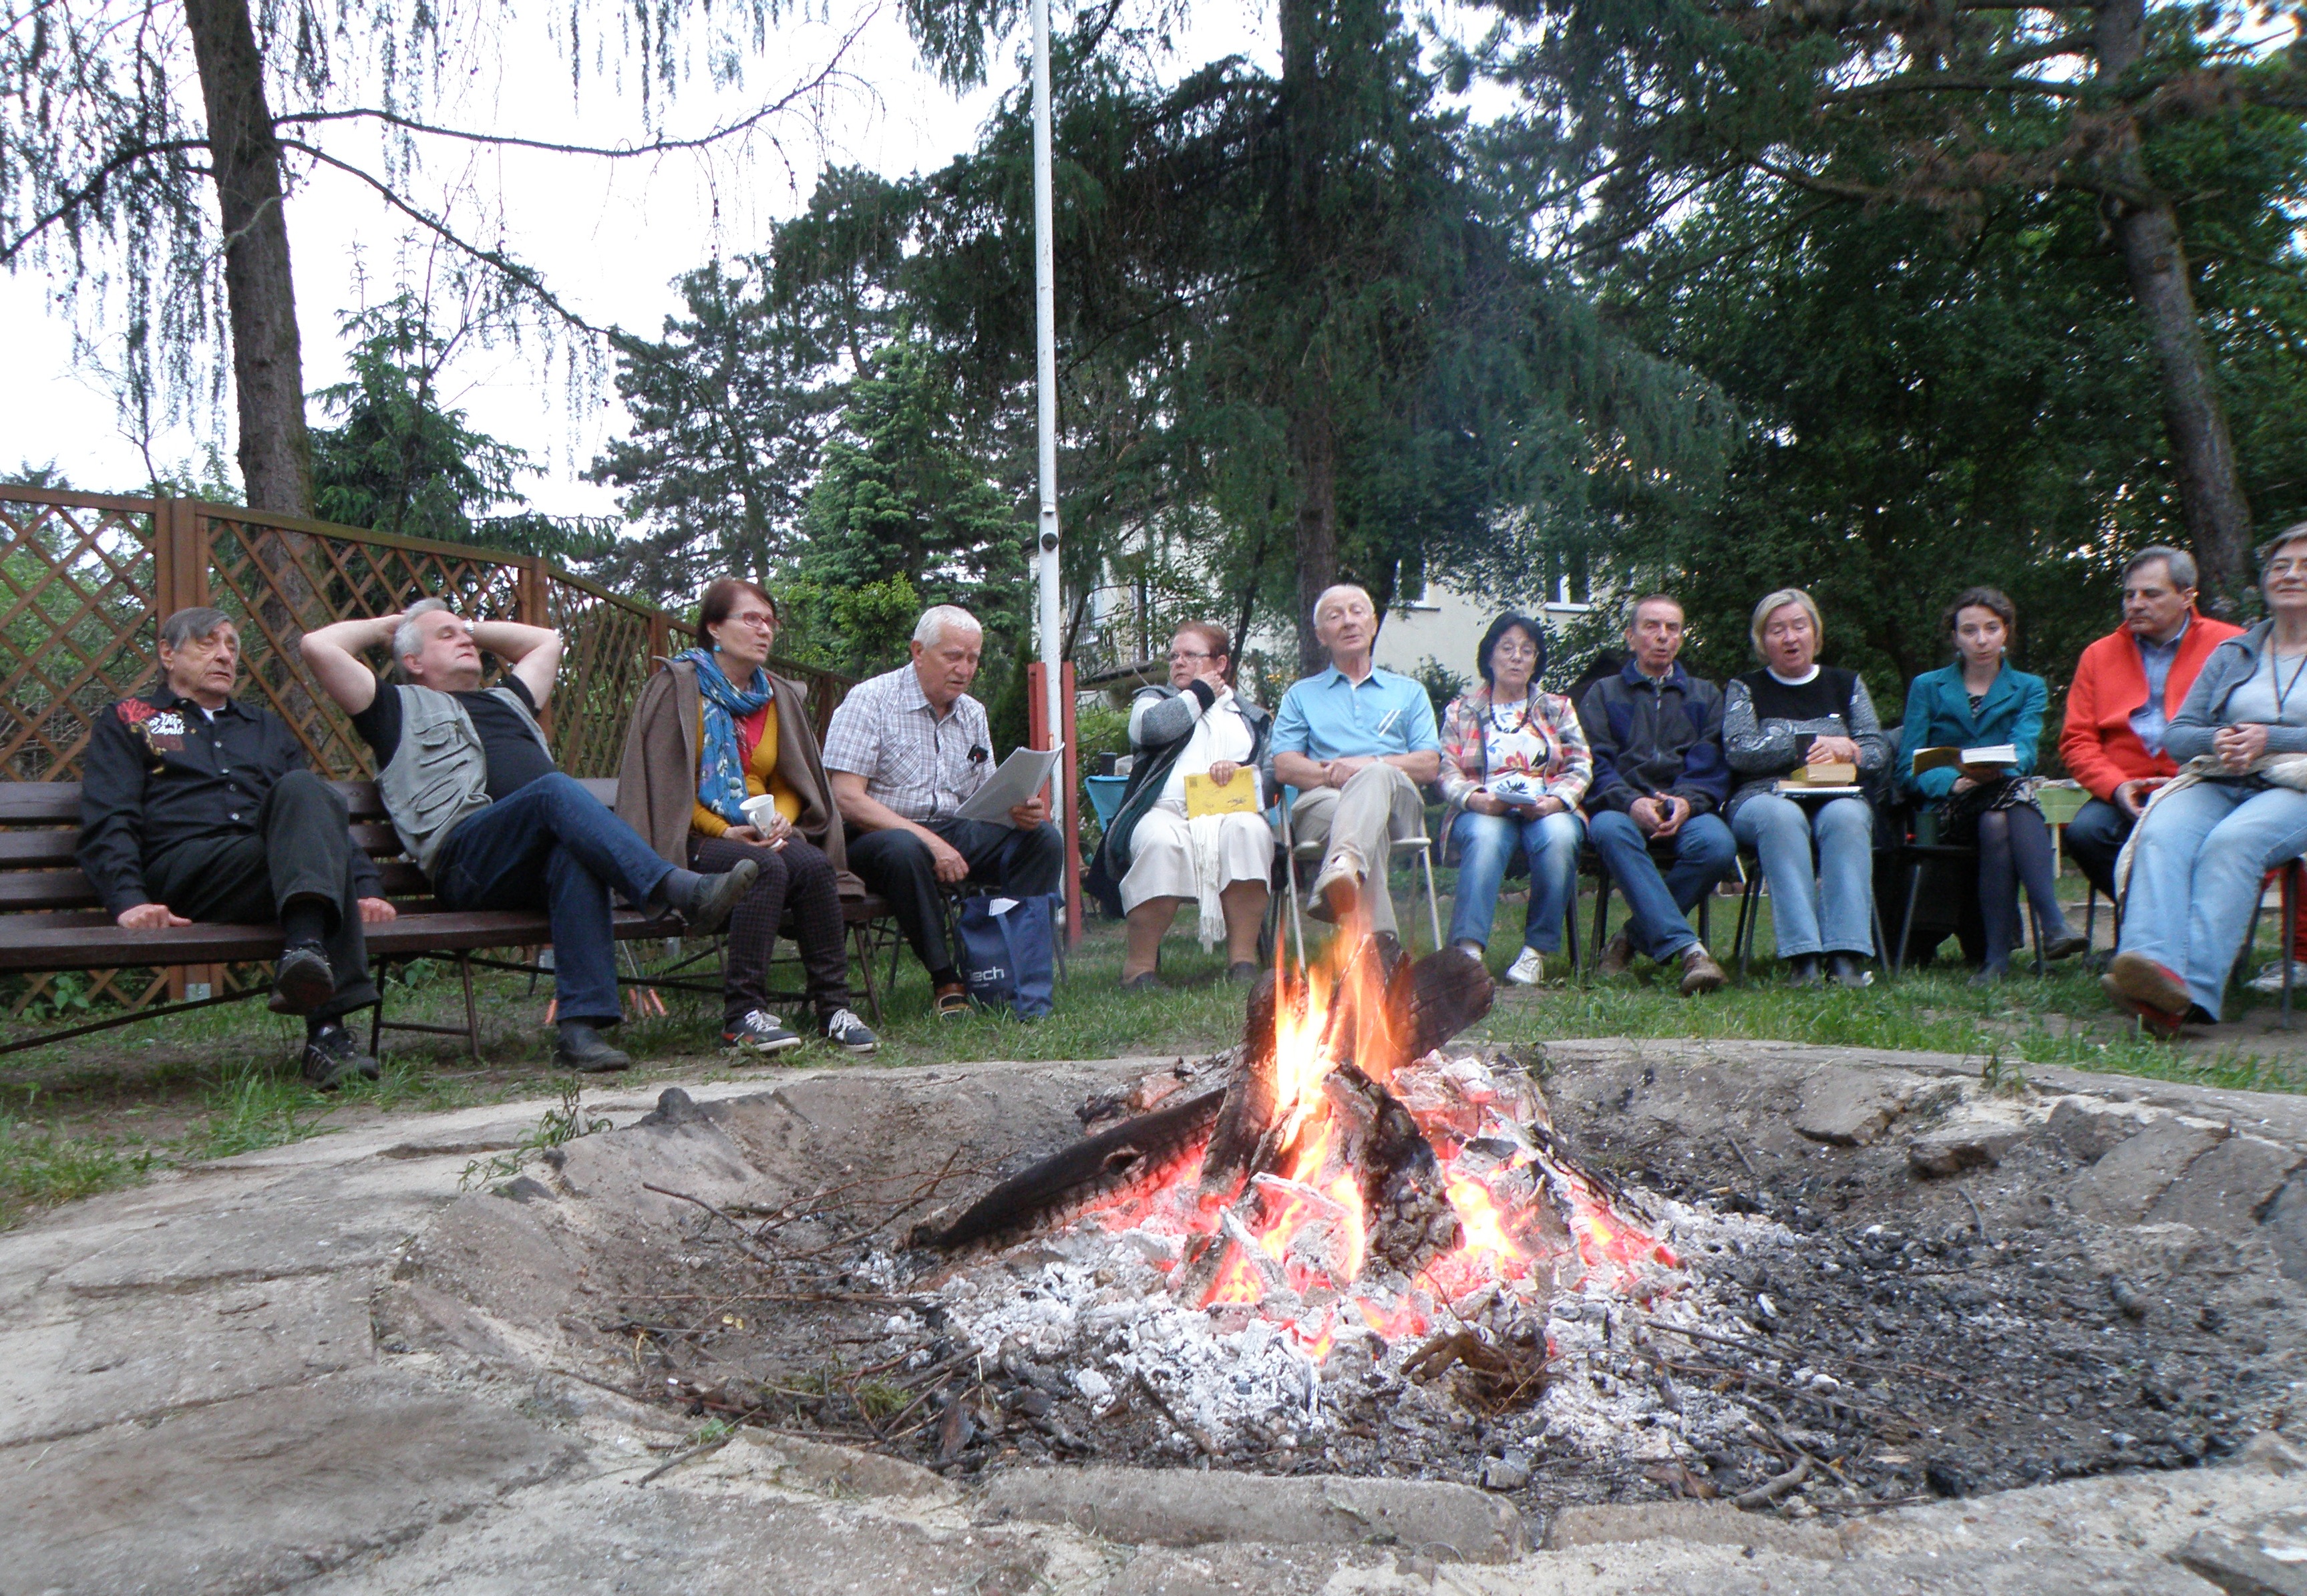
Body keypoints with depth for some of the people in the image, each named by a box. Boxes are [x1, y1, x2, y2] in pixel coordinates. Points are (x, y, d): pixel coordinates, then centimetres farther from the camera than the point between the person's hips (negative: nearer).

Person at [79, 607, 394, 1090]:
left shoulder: (268, 728, 35)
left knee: (302, 791, -32)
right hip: (185, 866, -3)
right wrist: (129, 901, -12)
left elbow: (327, 814, 27)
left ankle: (306, 950, -54)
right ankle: (326, 1026, -50)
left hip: (270, 876, 3)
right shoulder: (126, 724, 23)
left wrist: (366, 886, 9)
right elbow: (107, 825, 7)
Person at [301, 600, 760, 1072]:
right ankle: (682, 891, -51)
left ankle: (581, 1027, -45)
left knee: (575, 854, -35)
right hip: (465, 861, -4)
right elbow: (318, 646, 16)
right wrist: (383, 627, 31)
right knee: (556, 790, -35)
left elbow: (546, 640, 55)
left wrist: (473, 627, 51)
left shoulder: (505, 700, 41)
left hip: (542, 864, 4)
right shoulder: (401, 708, 26)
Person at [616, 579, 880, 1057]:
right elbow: (664, 783, -7)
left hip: (764, 833, 5)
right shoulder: (678, 686, -1)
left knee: (816, 867, -27)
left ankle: (833, 1008, -23)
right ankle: (742, 1016, -30)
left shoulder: (779, 696, 17)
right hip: (692, 838, -5)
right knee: (768, 869, -34)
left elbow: (791, 783, 19)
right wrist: (724, 831, -17)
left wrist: (782, 819, -4)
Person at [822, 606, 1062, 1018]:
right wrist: (928, 840, -24)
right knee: (902, 849, -40)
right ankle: (945, 979, -25)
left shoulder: (973, 714, 14)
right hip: (879, 834, -6)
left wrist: (1018, 810, -11)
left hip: (954, 832, 6)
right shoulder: (870, 701, -7)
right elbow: (846, 797, -17)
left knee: (1043, 837, -14)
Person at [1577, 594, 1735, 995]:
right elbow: (1596, 765, 3)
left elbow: (1712, 765, 8)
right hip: (1623, 806, -1)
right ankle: (1686, 948, -45)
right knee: (1610, 829, -38)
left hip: (1687, 808, 2)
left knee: (1718, 844, -33)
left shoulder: (1705, 695, 24)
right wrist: (1631, 802, -18)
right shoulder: (1602, 695, 19)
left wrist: (1687, 801, -15)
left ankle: (1633, 936, -19)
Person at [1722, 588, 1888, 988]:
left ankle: (1847, 957, -42)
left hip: (1837, 799, 2)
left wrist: (1844, 754, -14)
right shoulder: (1745, 688, 15)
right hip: (1764, 797, -1)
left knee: (1846, 817, -34)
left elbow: (1878, 749, 9)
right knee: (1782, 817, -37)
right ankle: (1802, 956, -44)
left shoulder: (1845, 684, 21)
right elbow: (1739, 749, -4)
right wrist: (1812, 744, -9)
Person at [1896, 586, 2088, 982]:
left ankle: (1998, 955, -45)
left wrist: (1996, 769, -28)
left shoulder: (2029, 689, 18)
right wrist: (1955, 782, -19)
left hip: (2010, 795, 1)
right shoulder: (1927, 687, 16)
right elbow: (1908, 768, 3)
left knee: (1997, 821, -37)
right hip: (1948, 811, -1)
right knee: (2007, 803, -35)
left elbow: (2024, 751, -4)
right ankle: (2052, 924, -44)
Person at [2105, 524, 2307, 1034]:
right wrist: (2216, 740, -7)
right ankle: (2155, 964, -54)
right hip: (2216, 782, 3)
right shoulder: (2232, 653, 26)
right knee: (2163, 835, -32)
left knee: (2230, 843, -36)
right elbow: (2176, 733, 15)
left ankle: (2195, 988, -49)